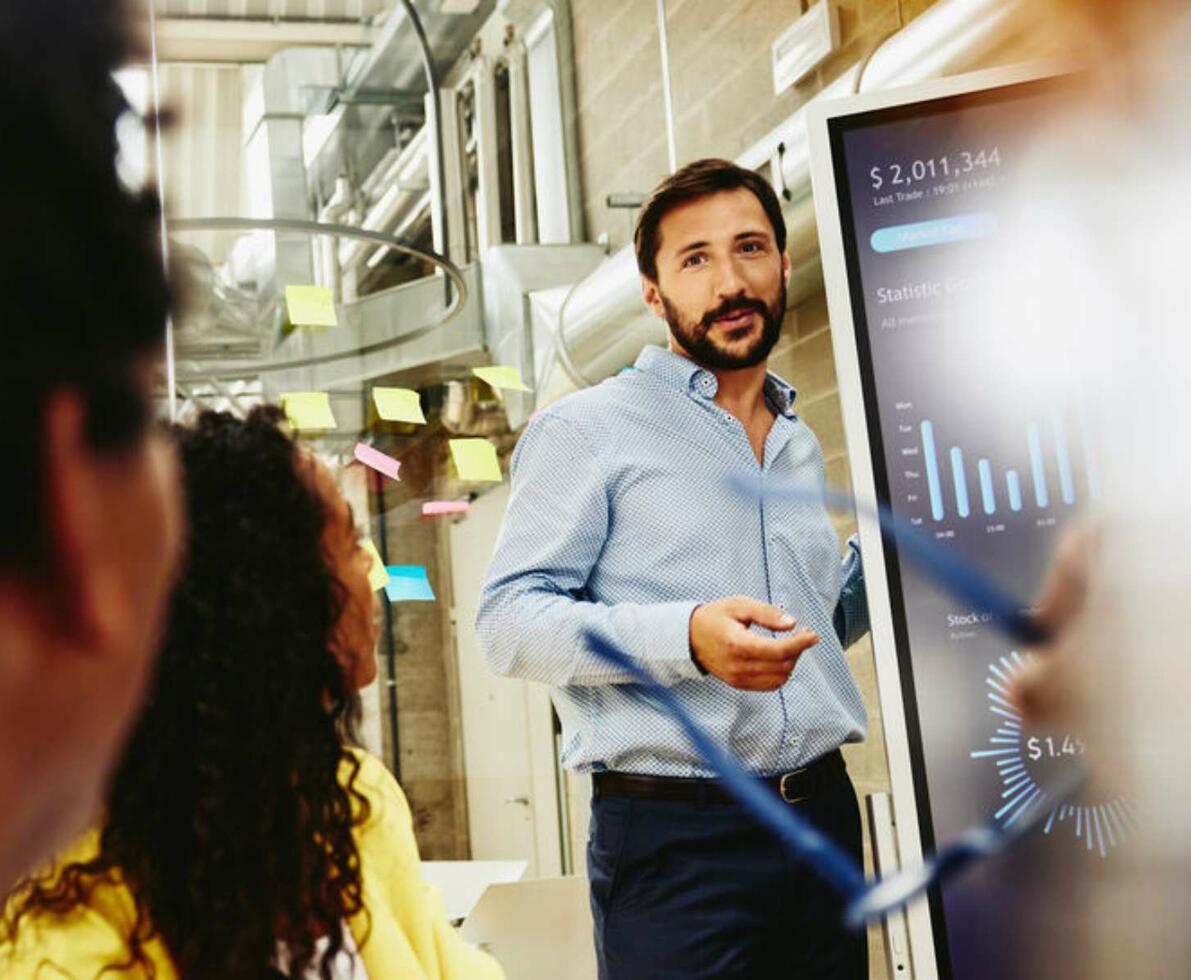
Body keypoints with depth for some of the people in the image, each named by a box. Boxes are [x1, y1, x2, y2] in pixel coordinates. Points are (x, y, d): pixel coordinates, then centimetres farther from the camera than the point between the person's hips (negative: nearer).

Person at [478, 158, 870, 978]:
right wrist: (686, 639, -26)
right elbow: (509, 620, -12)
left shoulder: (801, 445, 17)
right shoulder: (587, 429, -3)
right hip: (676, 839, -6)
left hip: (824, 816, 6)